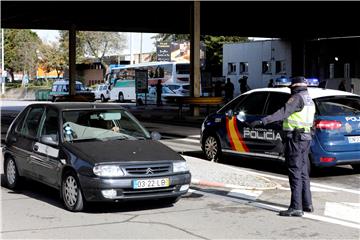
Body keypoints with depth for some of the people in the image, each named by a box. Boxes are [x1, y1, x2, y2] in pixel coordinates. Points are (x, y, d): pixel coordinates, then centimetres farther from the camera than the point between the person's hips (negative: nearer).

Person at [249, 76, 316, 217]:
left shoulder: (297, 98, -12)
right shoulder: (309, 101, 17)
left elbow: (283, 113, -27)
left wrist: (262, 121, -35)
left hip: (295, 139, -9)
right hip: (306, 138, 9)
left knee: (295, 173, -9)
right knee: (303, 172, 16)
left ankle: (296, 208, -10)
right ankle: (307, 204, 21)